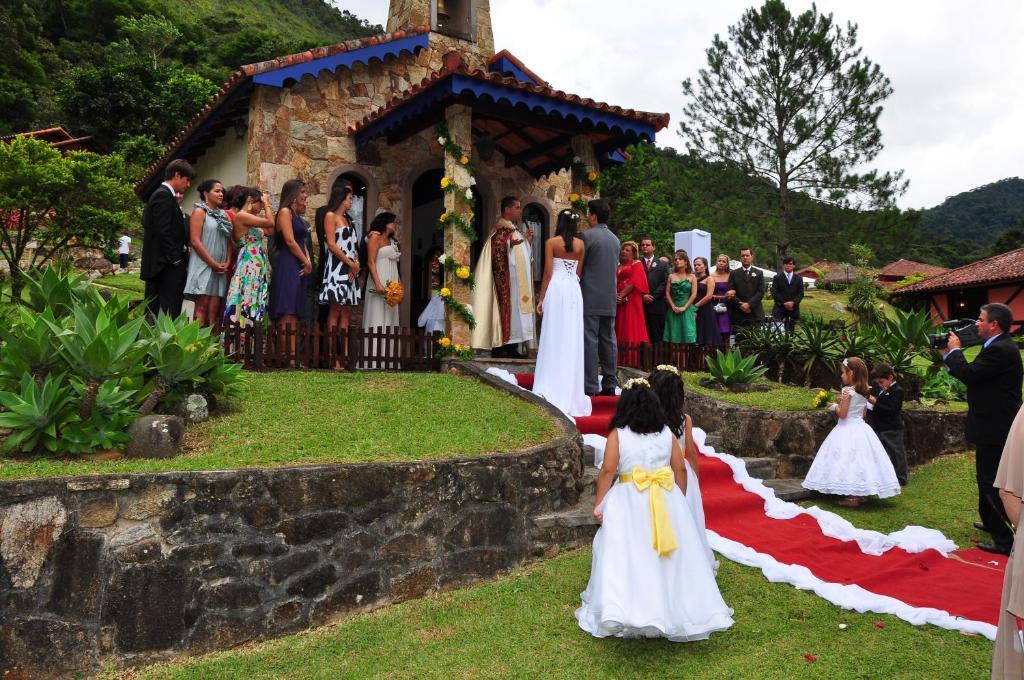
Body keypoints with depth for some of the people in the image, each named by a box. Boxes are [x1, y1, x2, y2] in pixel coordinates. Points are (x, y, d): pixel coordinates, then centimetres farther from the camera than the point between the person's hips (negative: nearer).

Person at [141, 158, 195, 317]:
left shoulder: (160, 194, 20)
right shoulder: (164, 195, -10)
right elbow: (163, 231, -18)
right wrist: (175, 260, -16)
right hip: (168, 267, -10)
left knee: (154, 311, 10)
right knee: (169, 311, -12)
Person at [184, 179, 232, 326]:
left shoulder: (224, 215, 17)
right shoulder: (199, 212, -1)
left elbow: (228, 241, 16)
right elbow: (195, 241, -10)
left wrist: (227, 263, 0)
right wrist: (213, 263, -12)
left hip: (221, 268, 6)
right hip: (204, 265, -5)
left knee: (215, 306, 1)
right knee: (203, 303, -10)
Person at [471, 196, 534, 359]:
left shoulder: (514, 230, 19)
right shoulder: (500, 230, -10)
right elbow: (497, 256, -20)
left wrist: (527, 241, 14)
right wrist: (510, 244, -35)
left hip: (518, 283, 9)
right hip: (506, 282, -9)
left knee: (516, 314, 7)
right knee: (506, 312, -10)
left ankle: (512, 348, 9)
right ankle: (498, 347, -6)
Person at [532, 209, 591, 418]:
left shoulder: (551, 242, -3)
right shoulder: (580, 244, 8)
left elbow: (548, 272, -5)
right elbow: (579, 272, 7)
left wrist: (541, 298, -1)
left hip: (556, 289, -3)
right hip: (574, 291, 3)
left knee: (554, 337, 0)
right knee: (572, 338, 7)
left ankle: (553, 390, 0)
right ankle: (570, 390, 11)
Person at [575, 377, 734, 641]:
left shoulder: (617, 434, -6)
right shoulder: (667, 434, 3)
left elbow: (608, 470, -11)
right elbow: (680, 470, 5)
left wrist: (599, 503, -3)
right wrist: (679, 500, 16)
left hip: (629, 503, -3)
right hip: (667, 501, 3)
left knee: (626, 557, 2)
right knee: (672, 559, 13)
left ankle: (621, 613, 3)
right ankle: (674, 612, 25)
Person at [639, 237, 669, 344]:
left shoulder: (662, 264, 12)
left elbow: (665, 283, 3)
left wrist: (653, 296, -8)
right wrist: (643, 295, -10)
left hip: (657, 305, 0)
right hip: (641, 304, 0)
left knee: (657, 335, -1)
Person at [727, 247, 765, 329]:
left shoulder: (758, 273, 12)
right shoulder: (734, 273, 11)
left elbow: (761, 292, 2)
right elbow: (730, 292, 3)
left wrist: (749, 304, -11)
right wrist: (740, 304, -10)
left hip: (755, 312, 0)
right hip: (738, 313, 0)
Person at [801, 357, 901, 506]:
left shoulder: (847, 390, -16)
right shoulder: (864, 392, 8)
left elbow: (842, 414, -17)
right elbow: (862, 412, 16)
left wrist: (833, 407, 2)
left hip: (847, 430, -8)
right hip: (861, 428, 8)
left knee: (848, 460, -4)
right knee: (860, 460, 11)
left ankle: (852, 497, -4)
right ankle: (860, 494, 17)